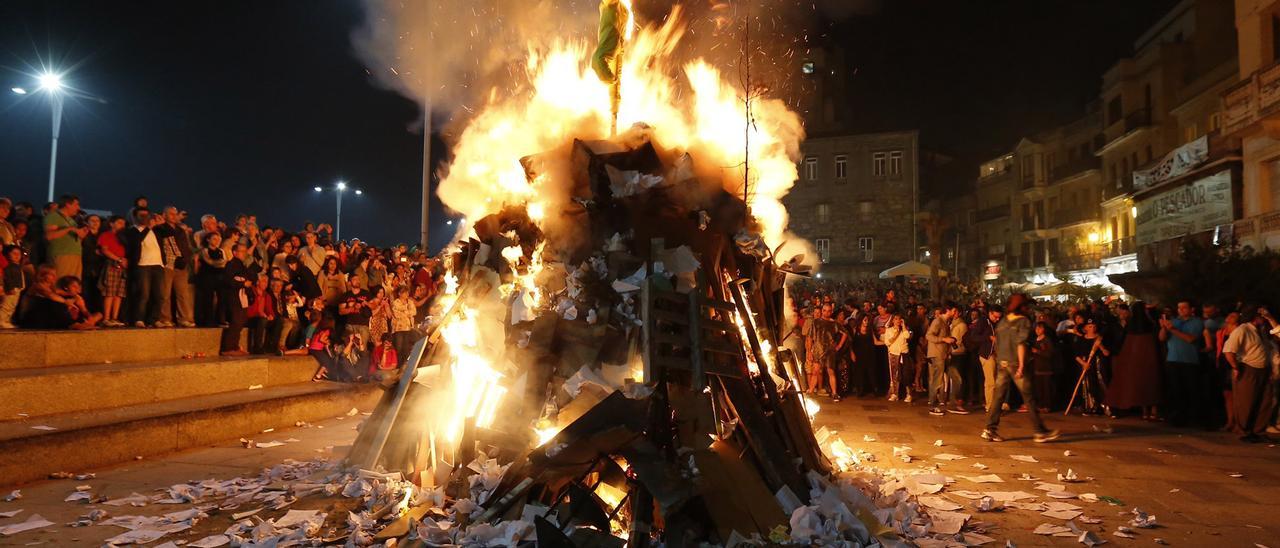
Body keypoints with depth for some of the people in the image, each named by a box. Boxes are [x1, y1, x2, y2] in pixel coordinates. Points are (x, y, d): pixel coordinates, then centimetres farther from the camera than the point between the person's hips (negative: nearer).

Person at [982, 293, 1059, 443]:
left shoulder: (1002, 321, 11)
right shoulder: (1023, 321, -7)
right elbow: (1021, 344, -14)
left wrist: (1000, 360, 18)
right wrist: (1021, 365, -15)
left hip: (1002, 363, 6)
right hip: (1015, 363, -6)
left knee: (999, 396, 6)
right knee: (1029, 397, 3)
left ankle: (990, 430, 2)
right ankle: (1040, 432, 10)